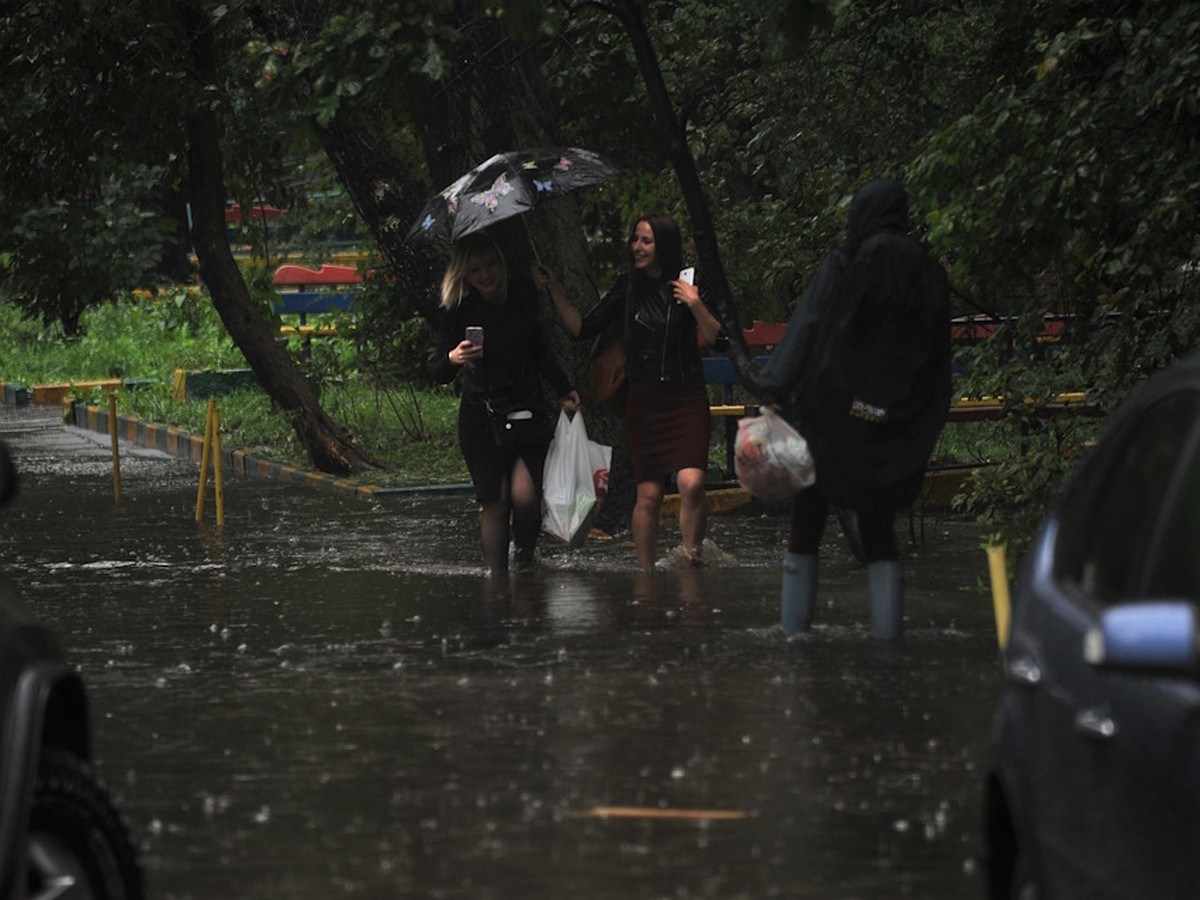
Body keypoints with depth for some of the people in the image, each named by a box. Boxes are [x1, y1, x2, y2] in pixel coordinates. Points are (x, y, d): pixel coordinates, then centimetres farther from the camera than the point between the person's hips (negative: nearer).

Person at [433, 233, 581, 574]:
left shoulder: (524, 295, 0)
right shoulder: (458, 311, -9)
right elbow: (439, 375, -12)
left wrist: (563, 391, 17)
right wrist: (453, 359, -33)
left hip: (528, 412, 2)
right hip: (482, 416, -2)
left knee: (525, 495, -14)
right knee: (495, 503, -5)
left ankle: (524, 562, 11)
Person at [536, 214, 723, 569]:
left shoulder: (689, 285, -1)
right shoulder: (628, 287, 6)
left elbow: (717, 339, -4)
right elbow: (582, 329, 9)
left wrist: (696, 306, -18)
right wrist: (555, 291, 1)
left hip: (687, 398, -2)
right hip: (644, 400, 2)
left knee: (691, 483, -19)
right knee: (648, 494, 1)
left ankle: (692, 557, -2)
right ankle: (646, 572, 10)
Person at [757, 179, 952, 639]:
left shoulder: (843, 265, -8)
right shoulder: (928, 273, 5)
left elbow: (806, 329, -15)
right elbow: (938, 360, 10)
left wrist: (776, 394, -18)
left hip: (832, 412, -3)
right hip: (894, 426, 3)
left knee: (808, 515, 9)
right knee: (878, 523, 11)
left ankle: (795, 622, 8)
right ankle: (888, 623, -1)